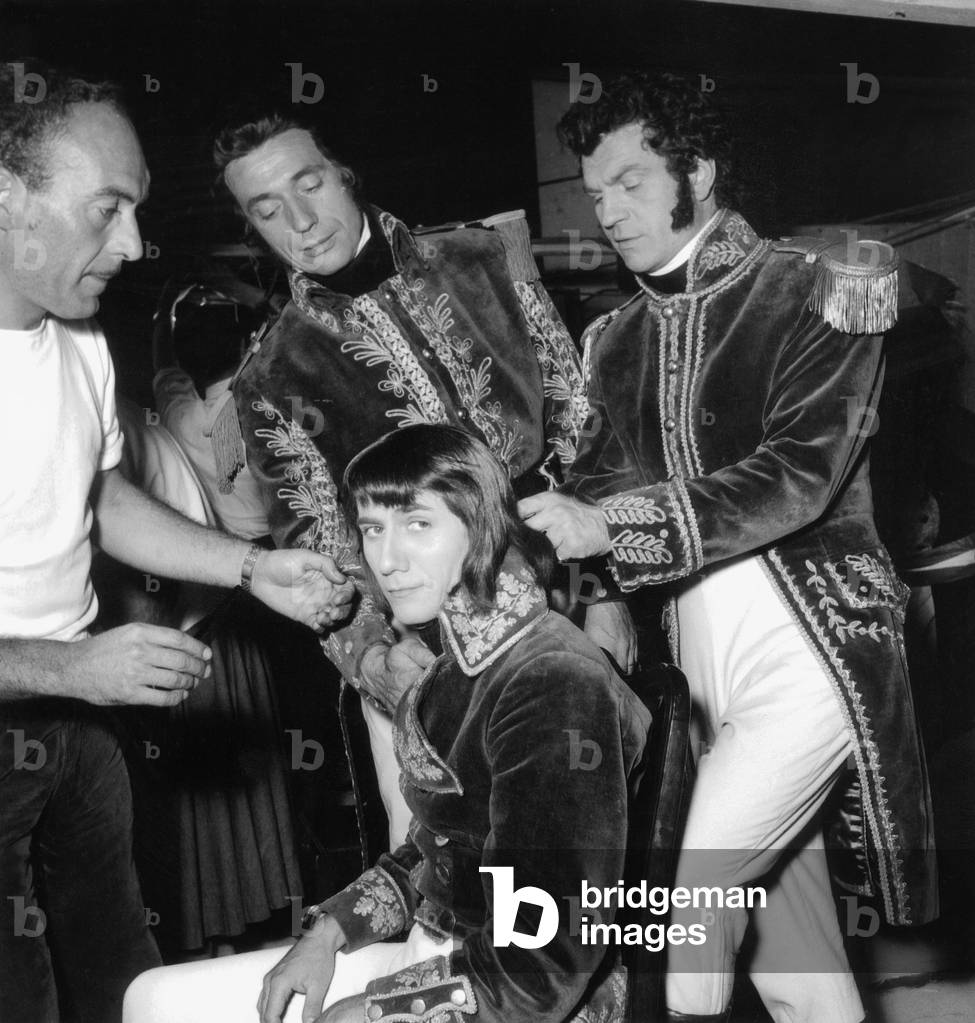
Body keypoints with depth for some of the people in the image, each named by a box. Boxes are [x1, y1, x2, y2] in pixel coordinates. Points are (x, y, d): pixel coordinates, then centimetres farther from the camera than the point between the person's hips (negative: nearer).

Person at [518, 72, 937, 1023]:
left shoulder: (820, 286, -5)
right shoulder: (617, 338, 12)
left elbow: (799, 474, -17)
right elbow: (595, 482, 9)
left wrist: (613, 523, -25)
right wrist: (545, 525, -14)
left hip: (810, 647, -5)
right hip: (701, 658, 6)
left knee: (683, 904, -12)